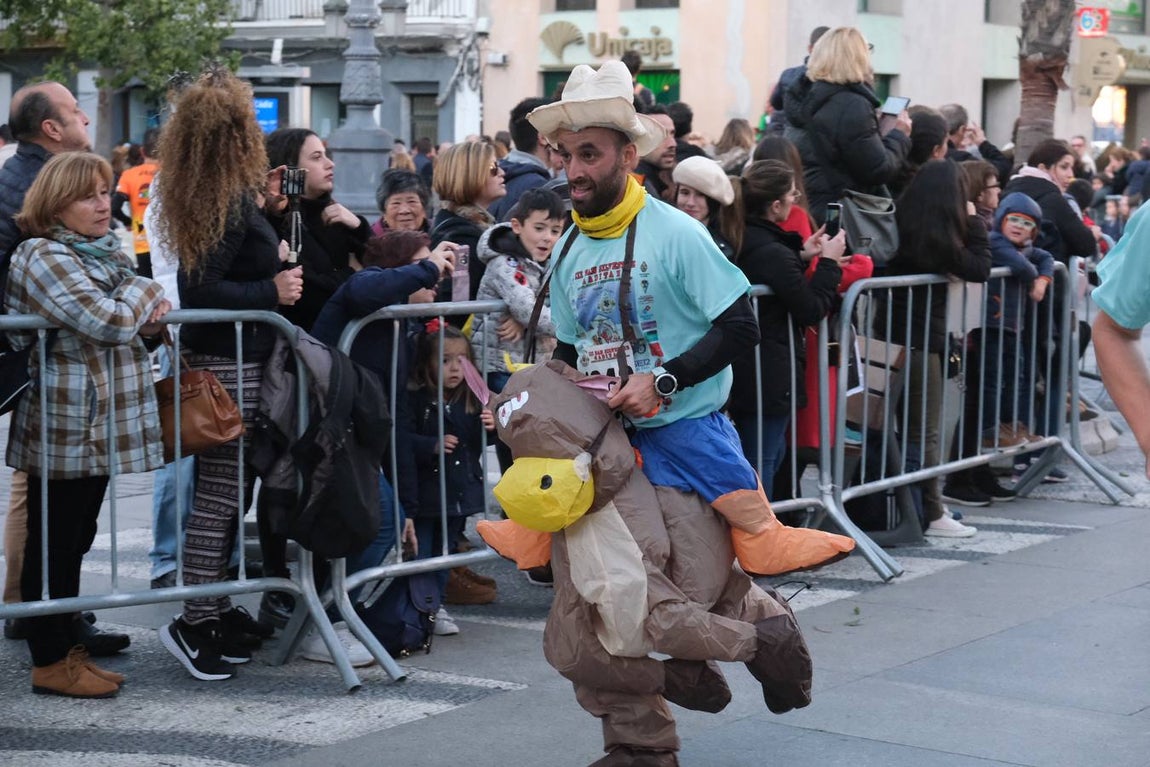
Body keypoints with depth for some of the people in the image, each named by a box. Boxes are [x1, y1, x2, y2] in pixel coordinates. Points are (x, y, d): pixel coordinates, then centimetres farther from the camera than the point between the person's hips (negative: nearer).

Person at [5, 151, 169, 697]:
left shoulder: (104, 253, 16)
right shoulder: (45, 259, -13)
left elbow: (131, 326, 25)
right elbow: (108, 322, -23)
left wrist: (147, 316, 1)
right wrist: (144, 293, -4)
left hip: (101, 426, 9)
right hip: (64, 427, -9)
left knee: (74, 542, 15)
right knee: (53, 544, -1)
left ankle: (66, 646, 23)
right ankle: (51, 662, 5)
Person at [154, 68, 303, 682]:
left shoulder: (208, 195, 10)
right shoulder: (231, 203, -19)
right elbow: (200, 290, -24)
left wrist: (263, 208, 13)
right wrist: (272, 291, -19)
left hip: (216, 360, 10)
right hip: (231, 365, -10)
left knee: (226, 492, 15)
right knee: (223, 494, -5)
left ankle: (213, 610, 24)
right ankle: (195, 624, 0)